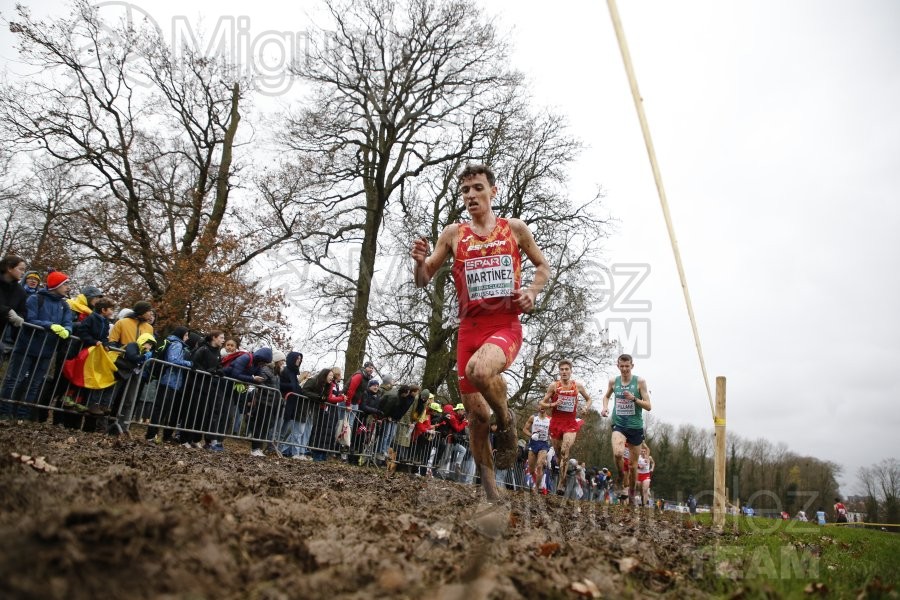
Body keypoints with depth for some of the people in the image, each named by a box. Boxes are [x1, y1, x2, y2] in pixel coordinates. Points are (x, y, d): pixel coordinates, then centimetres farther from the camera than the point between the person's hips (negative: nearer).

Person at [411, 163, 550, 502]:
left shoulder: (515, 228, 8)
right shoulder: (453, 234, 9)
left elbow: (542, 265, 19)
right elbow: (423, 282, 10)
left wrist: (533, 290, -1)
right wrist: (419, 261, -13)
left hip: (506, 325, -2)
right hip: (469, 328, 3)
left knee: (480, 369, -36)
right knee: (476, 415, 5)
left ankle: (506, 420, -4)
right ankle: (490, 492, 22)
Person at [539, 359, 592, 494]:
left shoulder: (577, 385, 2)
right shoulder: (554, 385, -1)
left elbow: (588, 399, 19)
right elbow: (542, 403, 3)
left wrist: (587, 406, -3)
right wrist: (553, 404, -17)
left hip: (571, 423, -1)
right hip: (556, 422, 1)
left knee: (565, 452, -19)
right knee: (558, 453, 10)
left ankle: (561, 485, -16)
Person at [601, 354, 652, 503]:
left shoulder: (640, 381, -5)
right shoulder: (613, 381, 3)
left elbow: (648, 406, -5)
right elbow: (606, 396, 23)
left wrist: (634, 398, -21)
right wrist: (605, 407, 3)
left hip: (635, 425, 0)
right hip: (619, 424, 1)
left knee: (633, 464, 9)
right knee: (618, 453, -28)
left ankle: (631, 493, 31)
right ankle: (623, 480, 0)